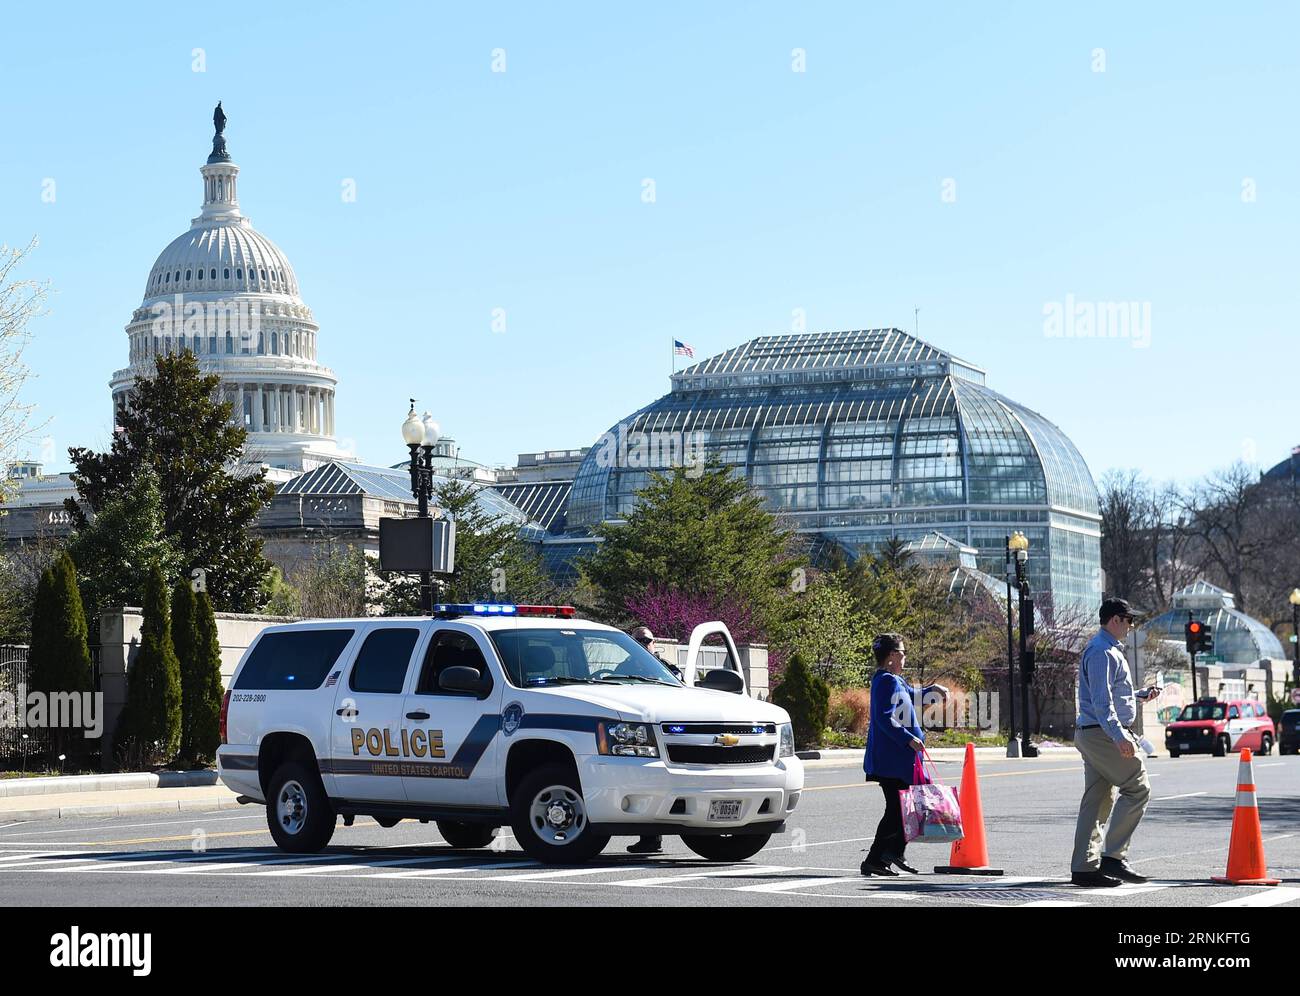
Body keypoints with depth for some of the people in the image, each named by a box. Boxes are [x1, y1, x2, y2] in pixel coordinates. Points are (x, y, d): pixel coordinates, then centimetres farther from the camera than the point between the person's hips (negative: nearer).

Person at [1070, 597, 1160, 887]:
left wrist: (1141, 694, 25)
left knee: (1097, 799, 8)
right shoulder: (1103, 652, -13)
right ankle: (1113, 855, -10)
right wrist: (1119, 735, -31)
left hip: (1091, 735, 11)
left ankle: (1084, 866, 7)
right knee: (1137, 789, -8)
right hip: (1104, 734, -11)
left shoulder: (1110, 650, 21)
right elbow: (1102, 700, -23)